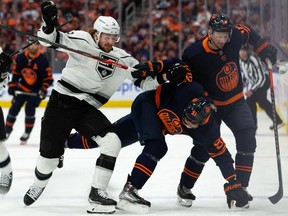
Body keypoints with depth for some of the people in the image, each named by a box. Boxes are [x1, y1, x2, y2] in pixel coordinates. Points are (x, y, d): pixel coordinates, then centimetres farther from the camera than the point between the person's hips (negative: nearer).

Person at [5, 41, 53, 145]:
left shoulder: (43, 60, -19)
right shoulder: (21, 57, -8)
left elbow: (48, 78, -16)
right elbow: (15, 73, 5)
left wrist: (44, 89, -28)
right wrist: (12, 85, -1)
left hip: (36, 91, -4)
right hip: (22, 88, 4)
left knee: (30, 109, -17)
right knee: (14, 109, 2)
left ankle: (27, 133, 1)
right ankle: (6, 131, 17)